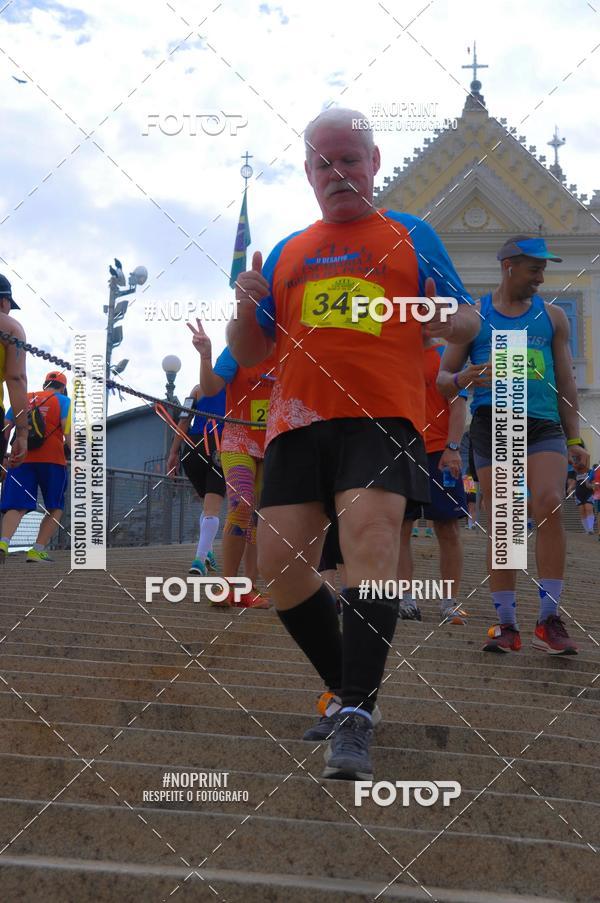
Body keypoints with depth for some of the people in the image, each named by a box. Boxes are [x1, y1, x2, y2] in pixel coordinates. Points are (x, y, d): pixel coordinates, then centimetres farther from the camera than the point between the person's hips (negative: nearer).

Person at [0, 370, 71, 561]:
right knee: (55, 509, 11)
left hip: (21, 460, 3)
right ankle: (37, 550, -4)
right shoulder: (63, 401, 8)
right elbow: (68, 433, -6)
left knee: (17, 507, -3)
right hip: (52, 460, -2)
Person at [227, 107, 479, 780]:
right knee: (279, 563, -4)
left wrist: (449, 320, -12)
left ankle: (355, 719, -25)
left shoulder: (409, 237, 14)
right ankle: (350, 688, 17)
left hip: (381, 418, -4)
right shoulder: (285, 255, 22)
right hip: (298, 422, 4)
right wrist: (245, 307, 0)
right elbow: (247, 354, 22)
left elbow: (467, 322, 12)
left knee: (371, 538, -25)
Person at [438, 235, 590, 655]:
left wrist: (574, 439, 9)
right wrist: (461, 379, -14)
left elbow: (566, 381, 16)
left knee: (550, 505, -20)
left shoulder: (552, 316, 14)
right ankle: (507, 625, 7)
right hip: (491, 424, 0)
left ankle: (550, 619, -14)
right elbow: (443, 376, 11)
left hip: (543, 423, 0)